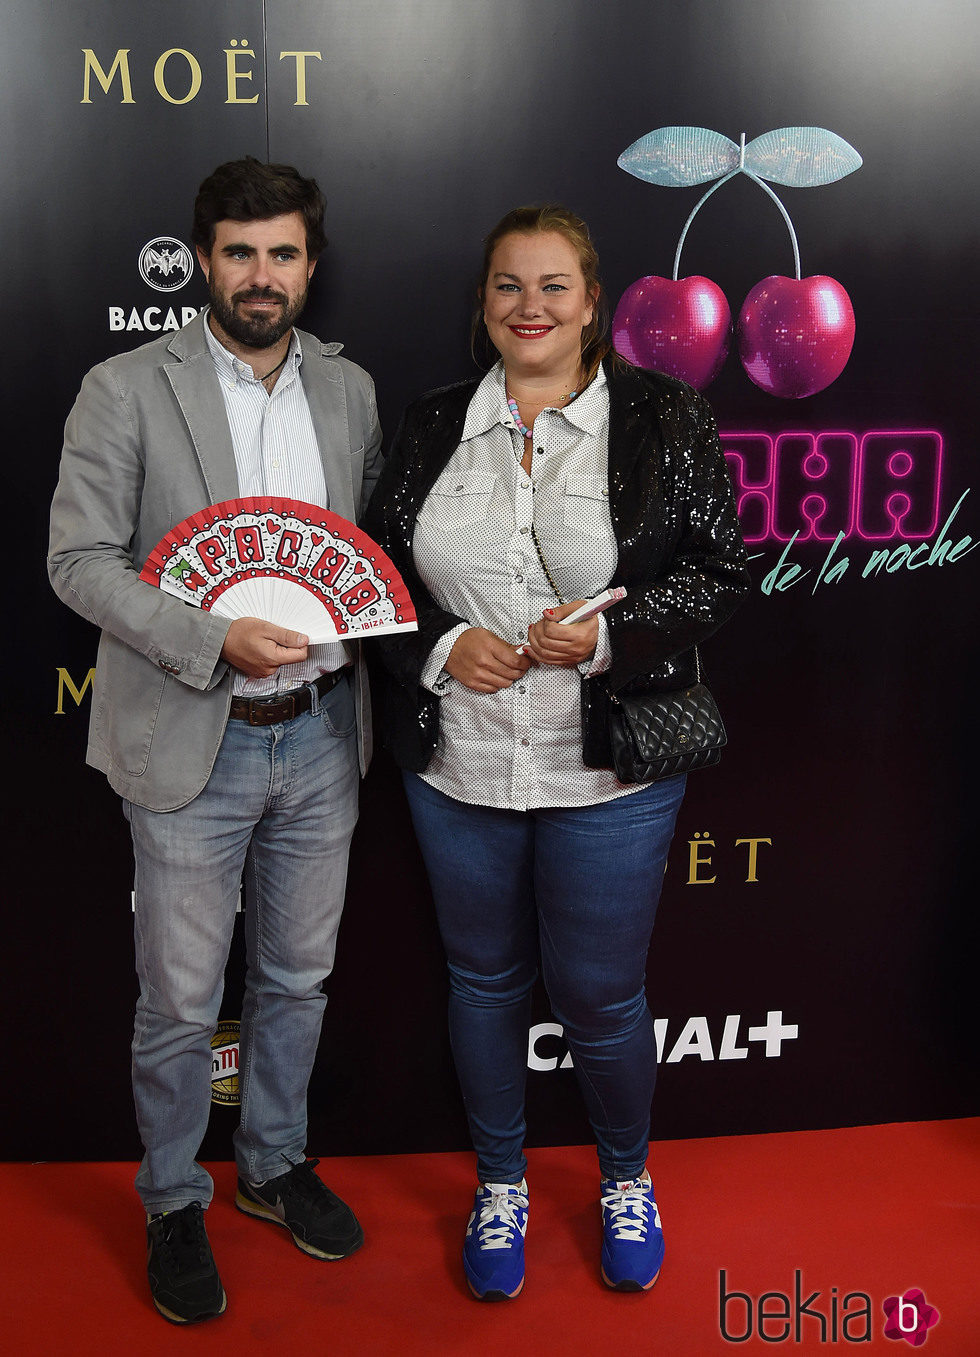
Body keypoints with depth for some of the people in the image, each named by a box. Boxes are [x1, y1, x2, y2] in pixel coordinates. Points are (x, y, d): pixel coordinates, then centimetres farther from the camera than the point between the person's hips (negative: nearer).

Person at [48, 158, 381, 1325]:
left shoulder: (348, 388, 7)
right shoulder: (125, 390, -7)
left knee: (297, 977, 19)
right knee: (179, 1000, 8)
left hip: (320, 734, 4)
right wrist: (216, 640, -22)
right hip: (193, 743, -4)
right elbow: (79, 560, -11)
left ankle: (274, 1165, 41)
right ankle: (172, 1206, 31)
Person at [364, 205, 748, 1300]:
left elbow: (719, 572, -4)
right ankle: (500, 1184, 41)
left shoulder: (663, 420, -3)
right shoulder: (431, 428, 4)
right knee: (484, 981, 17)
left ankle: (626, 1178, 39)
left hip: (609, 771, -2)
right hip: (459, 768, 3)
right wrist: (440, 650, -11)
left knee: (600, 994, 9)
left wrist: (609, 636, -19)